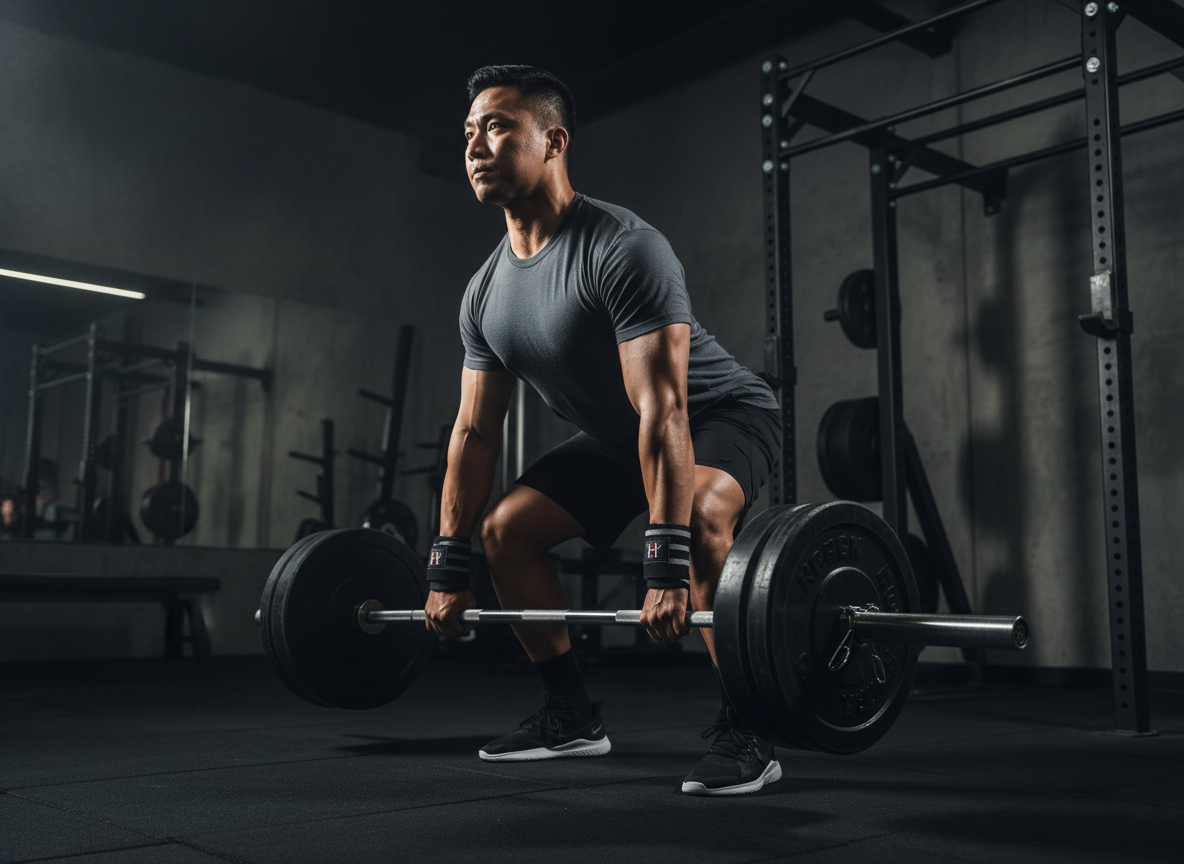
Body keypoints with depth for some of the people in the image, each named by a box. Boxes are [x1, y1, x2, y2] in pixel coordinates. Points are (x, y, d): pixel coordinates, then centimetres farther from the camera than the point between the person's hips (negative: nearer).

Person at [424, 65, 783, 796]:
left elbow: (663, 409, -37)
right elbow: (475, 432, -1)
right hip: (616, 437, 8)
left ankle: (744, 734, -24)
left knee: (700, 515, -38)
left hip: (723, 415, -8)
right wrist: (447, 573, -1)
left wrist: (668, 569, -42)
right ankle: (572, 716, 13)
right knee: (506, 528, 2)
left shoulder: (622, 250, -30)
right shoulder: (486, 293, -5)